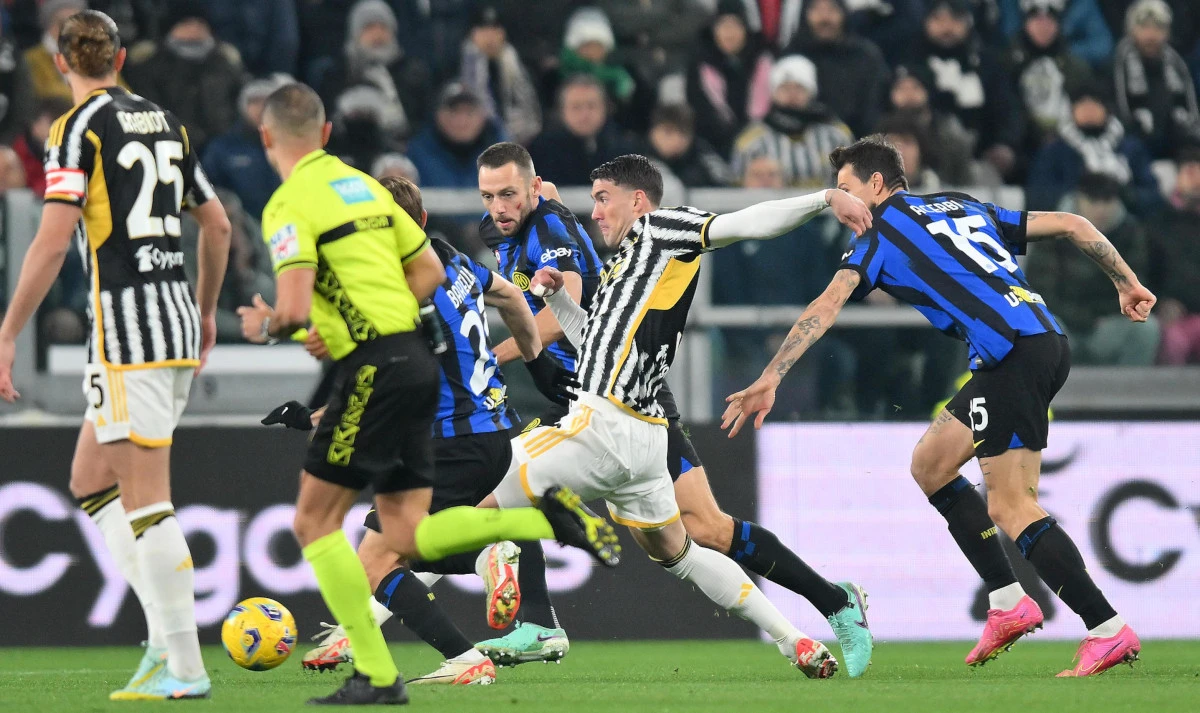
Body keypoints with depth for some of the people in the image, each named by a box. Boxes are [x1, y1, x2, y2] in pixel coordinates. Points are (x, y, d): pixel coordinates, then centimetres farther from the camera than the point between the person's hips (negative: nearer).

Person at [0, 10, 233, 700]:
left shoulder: (79, 127, -7)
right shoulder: (165, 121, 14)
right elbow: (217, 224, 21)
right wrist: (206, 310, 35)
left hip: (126, 322, -8)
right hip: (177, 317, 8)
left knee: (145, 500, -6)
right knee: (90, 478, 16)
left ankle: (184, 667, -8)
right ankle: (167, 633, 8)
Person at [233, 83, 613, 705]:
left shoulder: (291, 204, -9)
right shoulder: (364, 185, 18)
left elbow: (294, 309, -19)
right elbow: (429, 271, 20)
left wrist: (264, 327, 2)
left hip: (374, 371, -8)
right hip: (413, 359, 8)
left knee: (314, 521, 1)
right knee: (407, 536, 7)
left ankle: (375, 674, -3)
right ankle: (548, 515, -8)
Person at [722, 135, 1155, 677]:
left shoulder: (882, 230, 6)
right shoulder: (964, 207, 26)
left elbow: (826, 307, -5)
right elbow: (1071, 225, 25)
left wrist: (769, 381, -7)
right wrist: (1127, 283, 32)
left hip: (1012, 352, -8)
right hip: (1047, 340, 8)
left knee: (1012, 509, -7)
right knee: (930, 462, 17)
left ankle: (1109, 629, -13)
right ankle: (1007, 603, 13)